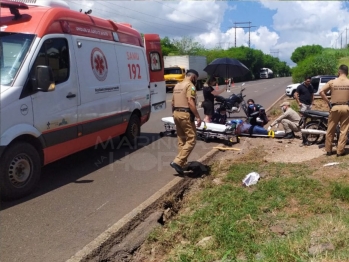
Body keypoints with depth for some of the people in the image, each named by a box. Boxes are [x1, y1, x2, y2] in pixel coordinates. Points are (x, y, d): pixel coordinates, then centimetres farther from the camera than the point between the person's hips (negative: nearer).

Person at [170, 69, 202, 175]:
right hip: (185, 114, -9)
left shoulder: (177, 85, 17)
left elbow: (173, 103, 20)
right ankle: (177, 162, -14)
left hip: (176, 113, 9)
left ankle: (182, 163, 19)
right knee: (191, 140, -6)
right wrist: (198, 117, -19)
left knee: (181, 140, 14)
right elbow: (191, 102, -20)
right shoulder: (190, 85, -9)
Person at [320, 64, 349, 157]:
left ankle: (328, 150, 19)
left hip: (335, 107, 0)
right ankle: (340, 151, 9)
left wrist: (328, 103, -2)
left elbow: (321, 92, -9)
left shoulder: (332, 82, -1)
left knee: (330, 130, 11)